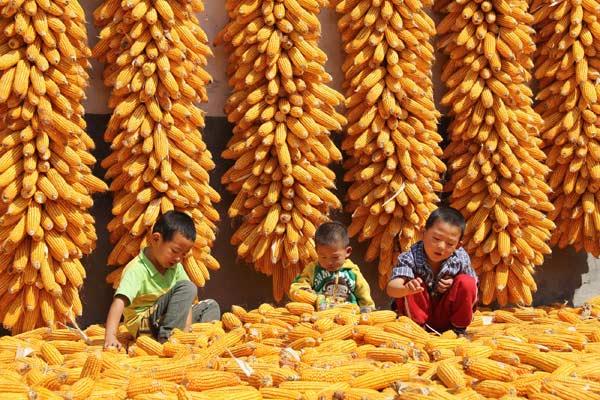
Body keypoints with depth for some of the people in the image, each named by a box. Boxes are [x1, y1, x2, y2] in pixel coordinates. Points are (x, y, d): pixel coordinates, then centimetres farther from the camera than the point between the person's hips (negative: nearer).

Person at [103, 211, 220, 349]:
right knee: (187, 287, -22)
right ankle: (167, 338, -28)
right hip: (143, 325, -8)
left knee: (211, 306, 10)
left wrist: (186, 328, -16)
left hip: (165, 319, 8)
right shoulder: (136, 270, -22)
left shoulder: (175, 267, 2)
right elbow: (119, 302, -34)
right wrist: (110, 336, -47)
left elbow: (185, 299, 0)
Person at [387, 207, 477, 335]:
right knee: (411, 281, -28)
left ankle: (458, 328, -5)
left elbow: (472, 290, 1)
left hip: (445, 317, 2)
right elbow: (391, 288, -37)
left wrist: (453, 283, -20)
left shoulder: (460, 260, -13)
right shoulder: (411, 258, -22)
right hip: (418, 313, -2)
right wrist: (406, 289, -61)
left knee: (466, 282, -21)